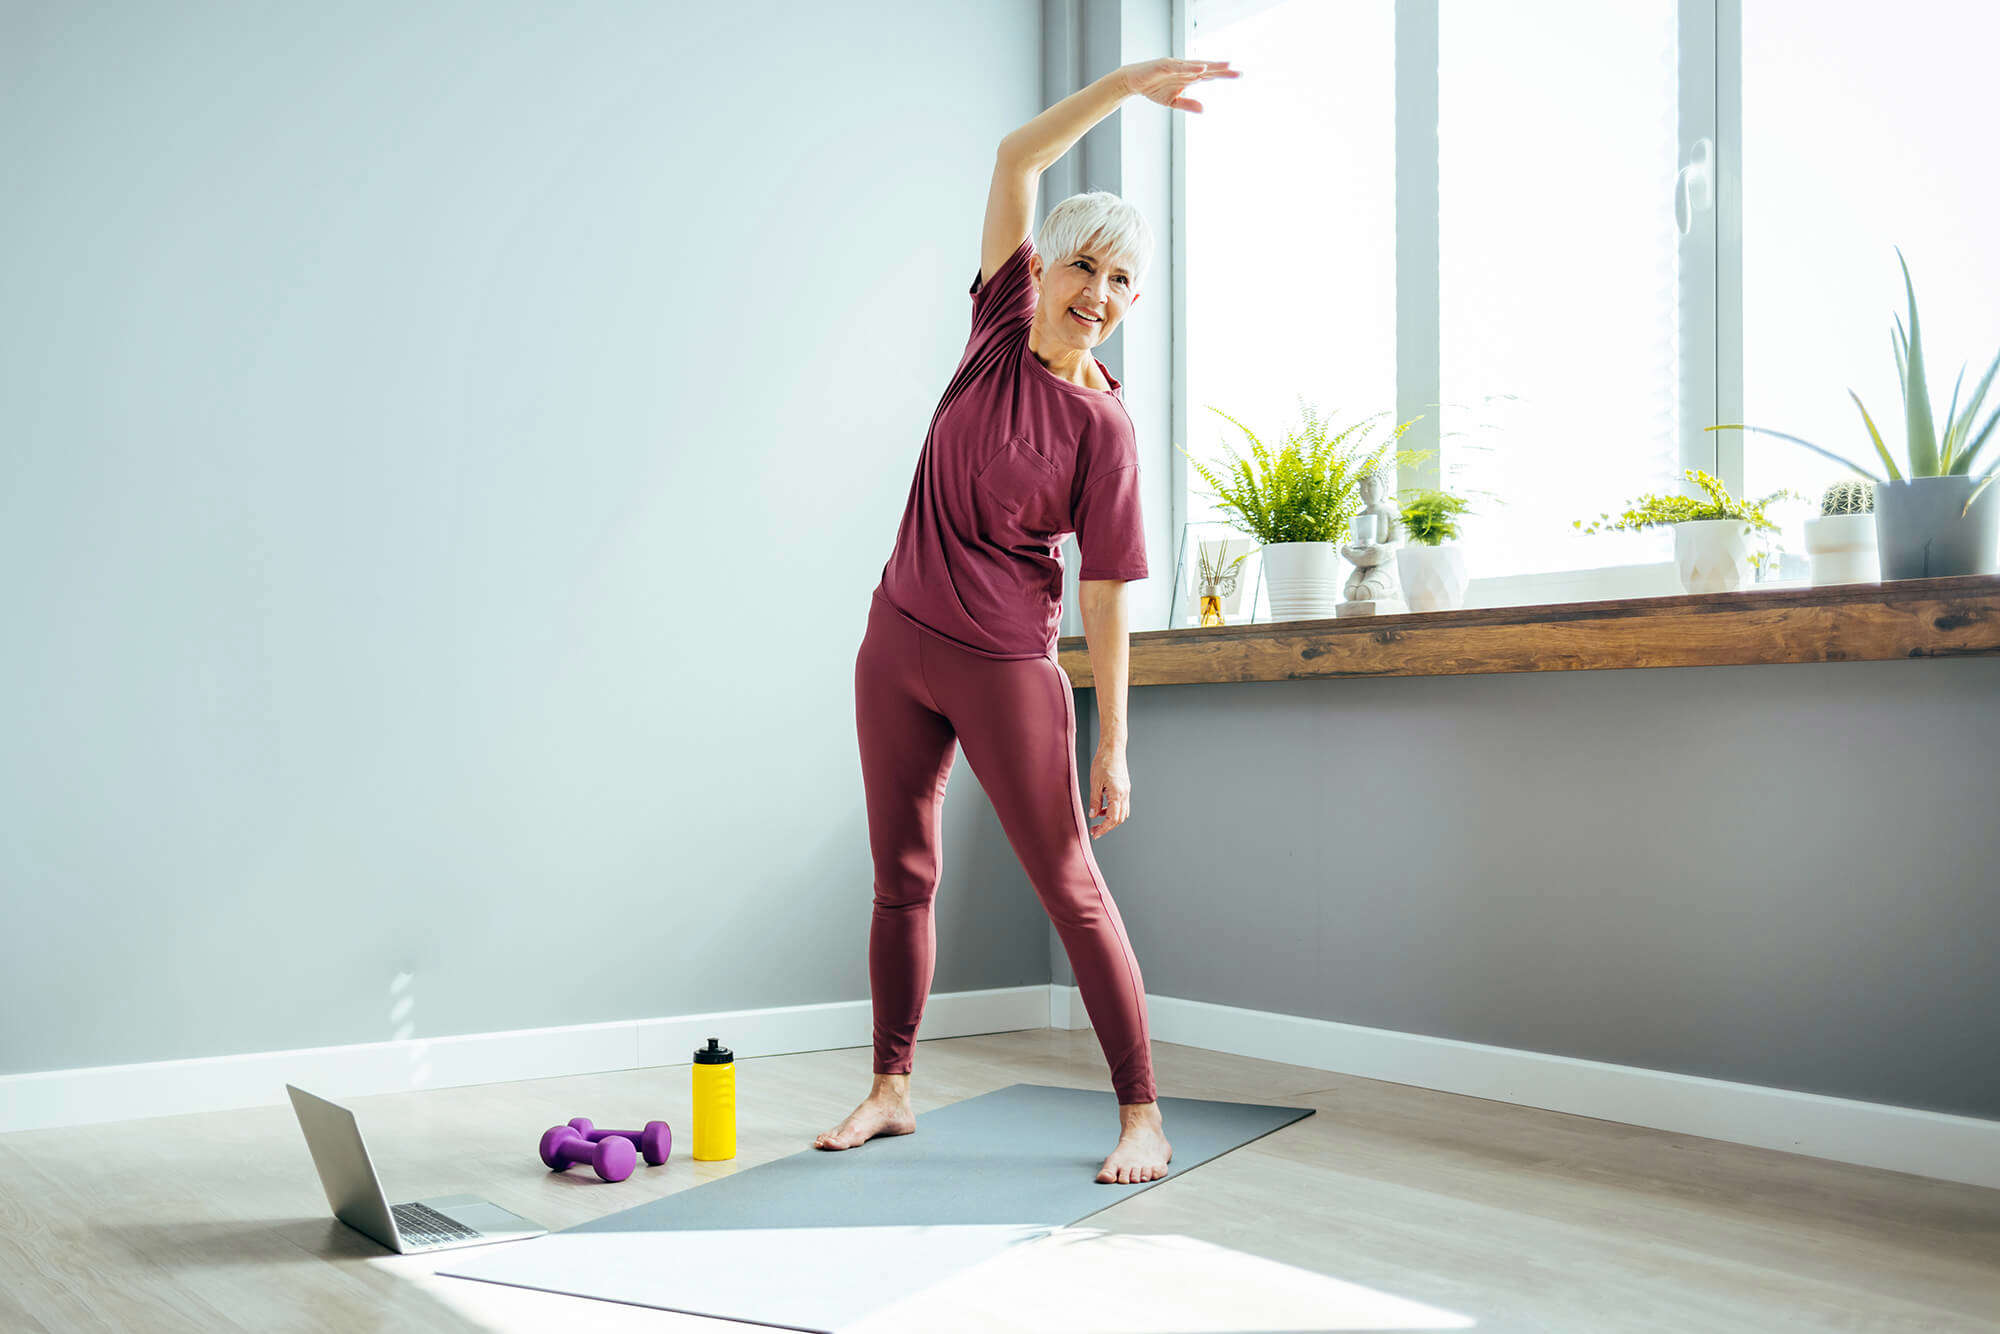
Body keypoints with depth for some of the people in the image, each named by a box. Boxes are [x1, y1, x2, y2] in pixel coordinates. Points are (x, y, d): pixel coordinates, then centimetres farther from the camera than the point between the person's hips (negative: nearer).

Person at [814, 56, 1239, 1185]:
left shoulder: (1104, 425, -10)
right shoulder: (1002, 331, 1)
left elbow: (1108, 590, -11)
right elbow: (1017, 160, -4)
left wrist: (1114, 745, -13)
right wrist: (1123, 85, -14)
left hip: (1007, 667, -5)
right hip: (898, 644, 5)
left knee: (1071, 887, -1)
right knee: (902, 876, 13)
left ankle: (1143, 1116, 8)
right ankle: (891, 1091, 26)